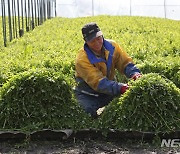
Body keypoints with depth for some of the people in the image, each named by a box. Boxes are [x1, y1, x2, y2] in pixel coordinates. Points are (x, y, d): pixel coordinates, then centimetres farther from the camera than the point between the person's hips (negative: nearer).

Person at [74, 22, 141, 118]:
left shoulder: (112, 46, -9)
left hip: (109, 92, 4)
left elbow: (125, 62, -6)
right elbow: (97, 82, -33)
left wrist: (134, 73, -30)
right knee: (91, 115, -28)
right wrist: (119, 88, -45)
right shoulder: (82, 59, -26)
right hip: (88, 96, -4)